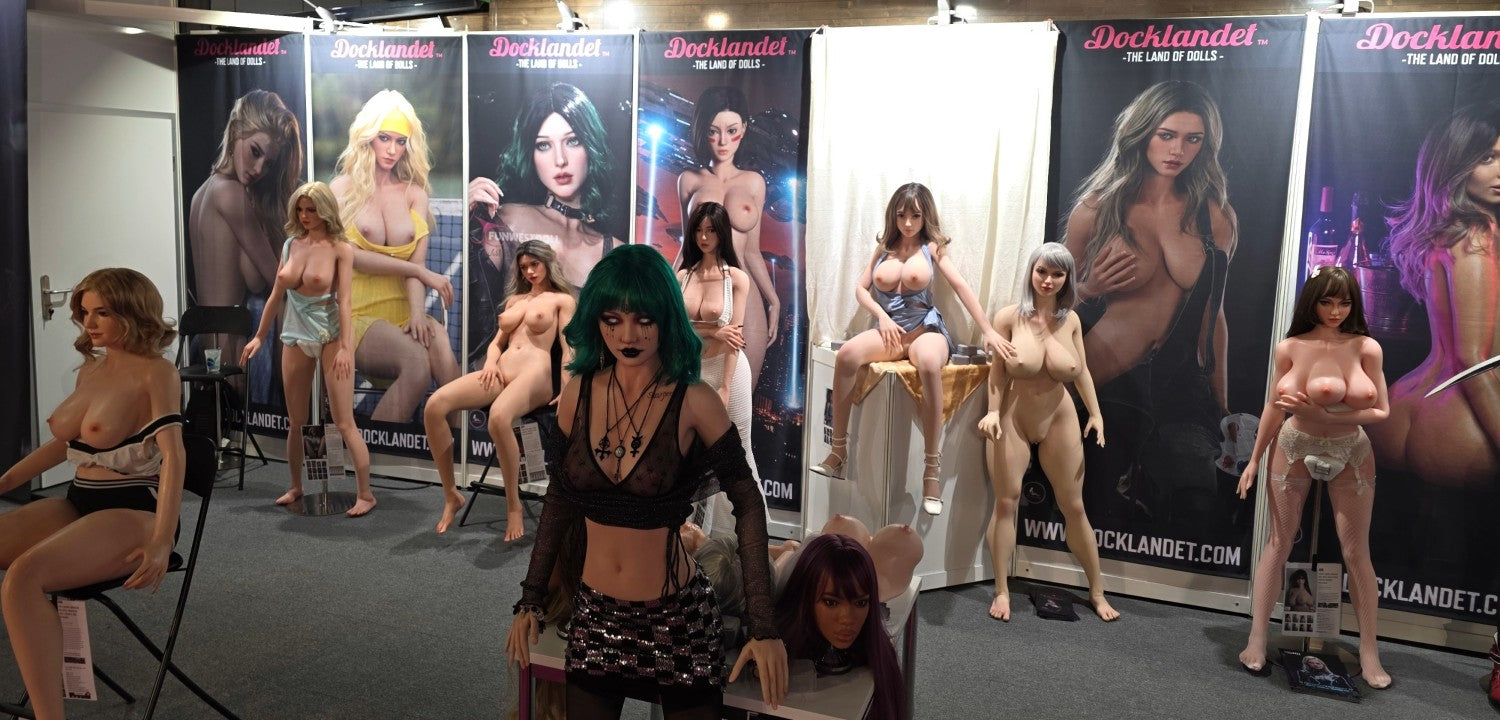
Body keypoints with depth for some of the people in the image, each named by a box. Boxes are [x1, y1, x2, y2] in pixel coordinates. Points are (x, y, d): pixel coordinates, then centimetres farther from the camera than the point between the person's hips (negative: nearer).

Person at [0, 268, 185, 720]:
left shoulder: (155, 374, -10)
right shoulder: (91, 369, 14)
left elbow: (173, 455, -22)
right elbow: (63, 443, 27)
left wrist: (162, 541, -32)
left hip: (133, 512, -8)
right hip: (79, 504, 8)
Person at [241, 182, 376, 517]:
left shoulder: (340, 248, -8)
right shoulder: (291, 244, 7)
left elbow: (344, 300, -13)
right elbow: (276, 295, 14)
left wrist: (345, 347, -20)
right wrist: (259, 337, 14)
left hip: (330, 337, -6)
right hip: (295, 338, 6)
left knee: (344, 422, -6)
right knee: (295, 422, 13)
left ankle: (365, 494, 1)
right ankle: (296, 488, 28)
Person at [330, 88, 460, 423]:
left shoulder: (414, 192, 13)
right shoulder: (343, 189, 7)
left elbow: (417, 259, 0)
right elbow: (350, 256, -5)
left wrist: (417, 312, -19)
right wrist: (422, 273, -10)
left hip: (403, 310, 2)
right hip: (358, 311, -2)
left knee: (442, 346, -34)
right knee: (417, 361, -34)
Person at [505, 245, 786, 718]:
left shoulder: (693, 402, -14)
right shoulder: (578, 394, -3)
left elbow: (747, 506, -10)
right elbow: (560, 500, 8)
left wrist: (763, 626, -14)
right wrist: (530, 599, 9)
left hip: (678, 616, -3)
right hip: (595, 614, 3)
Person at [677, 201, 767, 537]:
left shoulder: (737, 278, -5)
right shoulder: (681, 276, 5)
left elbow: (735, 335, -10)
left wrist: (724, 387, -14)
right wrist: (714, 332, -16)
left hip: (727, 368, -3)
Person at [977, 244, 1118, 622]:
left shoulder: (1071, 320, -4)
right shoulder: (1009, 316, -13)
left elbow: (1082, 371, 5)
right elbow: (998, 371, -10)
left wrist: (1095, 413, 0)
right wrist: (993, 411, -20)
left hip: (1059, 420, 2)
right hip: (1013, 419, -2)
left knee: (1074, 507, 10)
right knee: (1006, 501, 1)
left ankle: (1097, 591, 23)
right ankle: (1002, 590, 14)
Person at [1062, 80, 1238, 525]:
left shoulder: (1213, 217, 4)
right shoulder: (1097, 210, -3)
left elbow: (1213, 315, 11)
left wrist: (1221, 405, 15)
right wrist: (1089, 289, -15)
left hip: (1179, 388, 2)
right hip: (1103, 388, -2)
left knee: (1200, 505, -11)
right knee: (1110, 519, 0)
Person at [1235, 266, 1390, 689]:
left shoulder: (1366, 348, -9)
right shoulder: (1290, 348, -7)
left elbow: (1381, 411, -8)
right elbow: (1274, 408, 1)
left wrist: (1326, 417, -21)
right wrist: (1255, 460, 4)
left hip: (1350, 454, 0)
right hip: (1293, 449, 0)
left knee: (1356, 552, 5)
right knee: (1278, 543, 6)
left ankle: (1369, 653, 15)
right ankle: (1256, 640, 13)